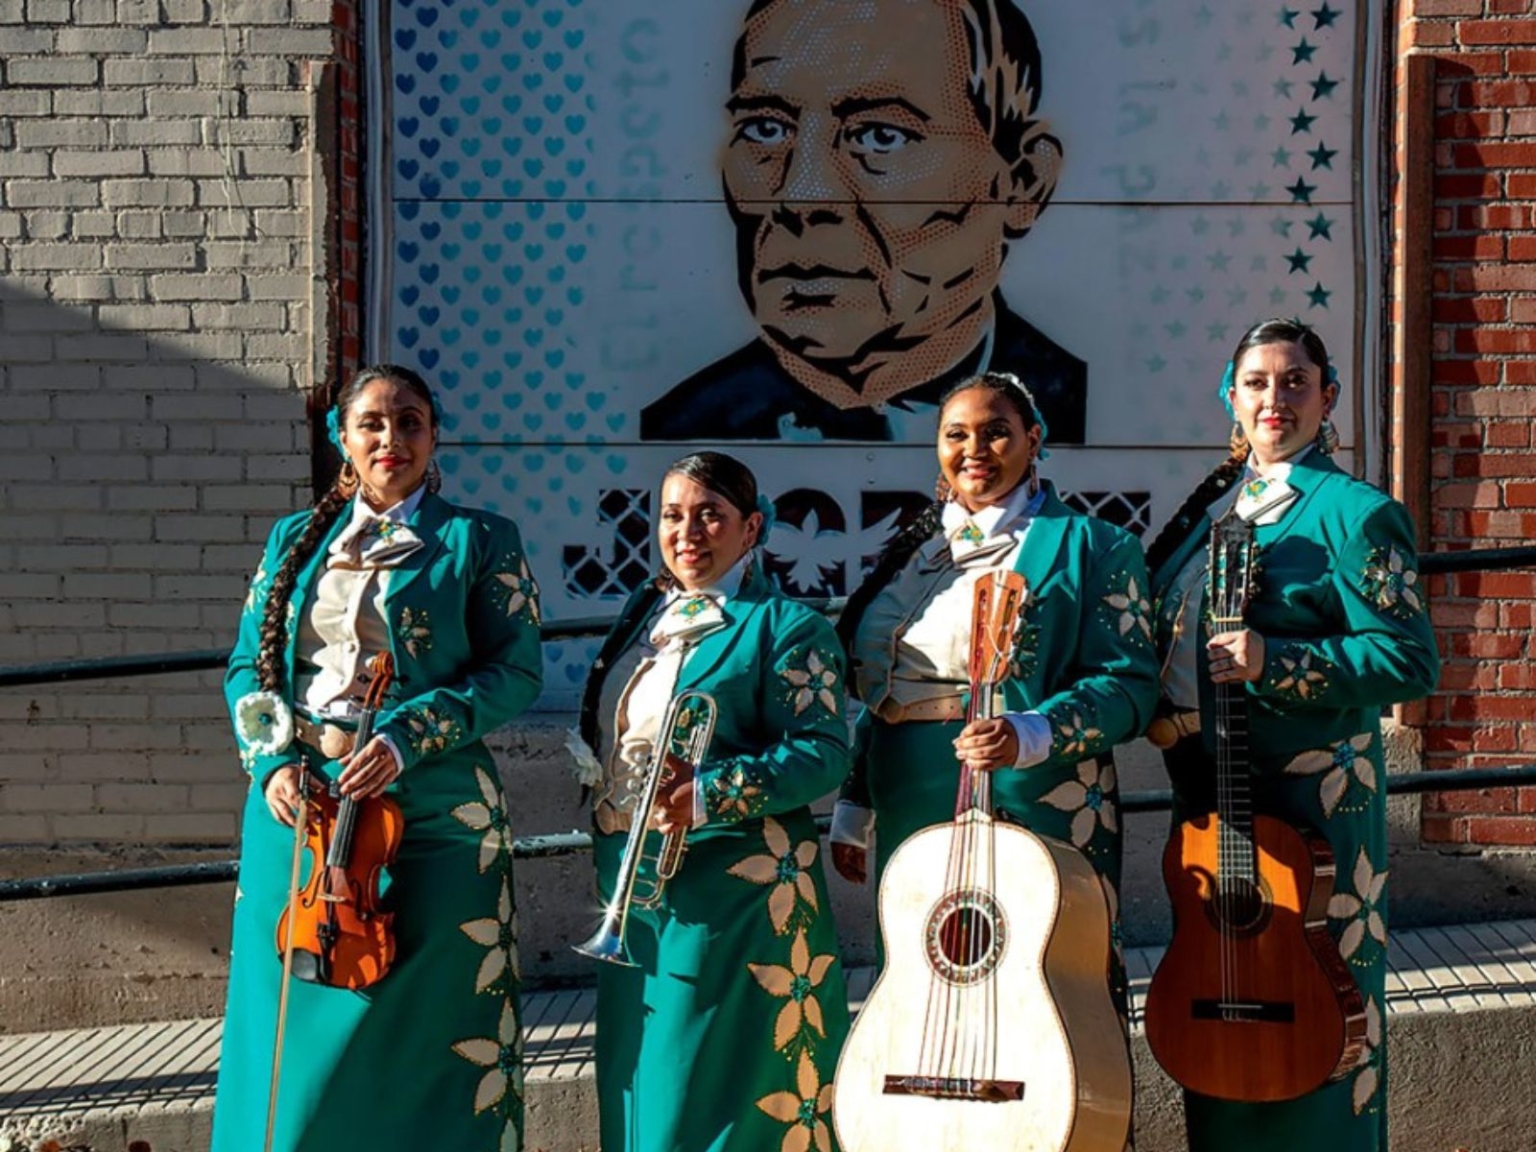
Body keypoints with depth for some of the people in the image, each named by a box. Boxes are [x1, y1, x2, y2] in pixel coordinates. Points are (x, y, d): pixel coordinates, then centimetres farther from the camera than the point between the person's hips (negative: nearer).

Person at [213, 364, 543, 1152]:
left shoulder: (479, 540, 3)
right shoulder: (295, 539, 14)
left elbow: (516, 672, -5)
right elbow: (248, 667, 11)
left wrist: (404, 739, -16)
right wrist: (273, 760, -7)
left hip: (429, 807, -3)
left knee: (418, 1022, -1)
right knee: (299, 1022, 6)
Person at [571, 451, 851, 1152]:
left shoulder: (785, 627, -7)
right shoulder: (645, 614, 14)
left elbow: (823, 752, -17)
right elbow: (599, 732, 23)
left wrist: (711, 796, -26)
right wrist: (607, 840, 13)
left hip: (733, 888, -7)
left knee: (715, 1088, -3)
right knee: (639, 1084, 14)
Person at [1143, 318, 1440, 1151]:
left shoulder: (1352, 512, -10)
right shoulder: (1217, 505, 13)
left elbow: (1410, 660, -16)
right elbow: (1165, 622, 23)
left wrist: (1272, 664, -24)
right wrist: (1161, 711, 5)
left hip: (1308, 798, -7)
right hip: (1208, 786, 7)